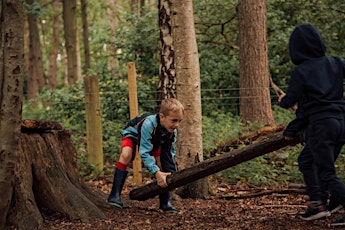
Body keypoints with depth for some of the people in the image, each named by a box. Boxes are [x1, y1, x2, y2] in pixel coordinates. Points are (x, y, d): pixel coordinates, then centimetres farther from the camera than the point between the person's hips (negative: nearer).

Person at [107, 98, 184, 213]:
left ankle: (165, 201, -6)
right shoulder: (148, 124, -45)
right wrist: (156, 172, -49)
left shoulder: (172, 131, -28)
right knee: (126, 155, -31)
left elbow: (170, 153, -19)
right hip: (132, 134, -5)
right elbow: (144, 152, -43)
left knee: (161, 160, -13)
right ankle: (114, 195, -28)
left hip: (154, 140, 5)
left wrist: (171, 172, -32)